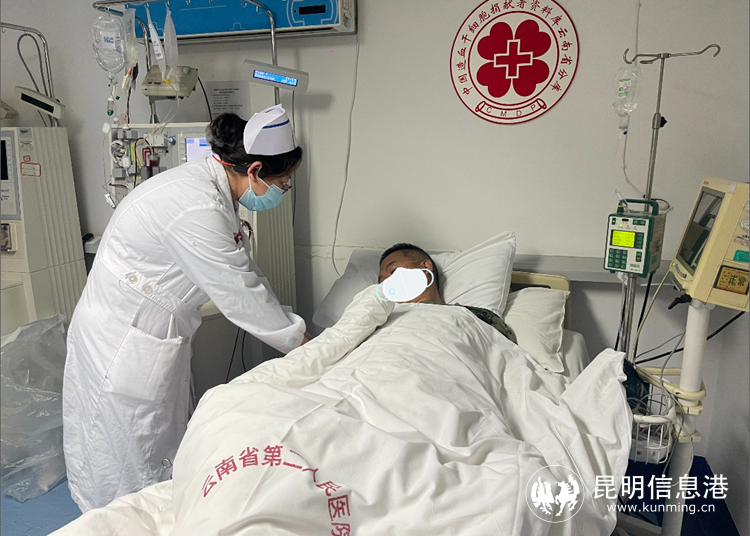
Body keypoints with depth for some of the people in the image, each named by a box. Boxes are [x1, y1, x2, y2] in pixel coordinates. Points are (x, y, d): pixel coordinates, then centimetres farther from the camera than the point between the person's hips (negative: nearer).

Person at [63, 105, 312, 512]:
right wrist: (304, 345, -12)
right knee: (139, 465, 8)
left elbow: (243, 275, 6)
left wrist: (295, 330, 4)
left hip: (155, 335, 10)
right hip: (126, 346, -10)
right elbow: (241, 297, -25)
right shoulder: (197, 209, -30)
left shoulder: (211, 185, 1)